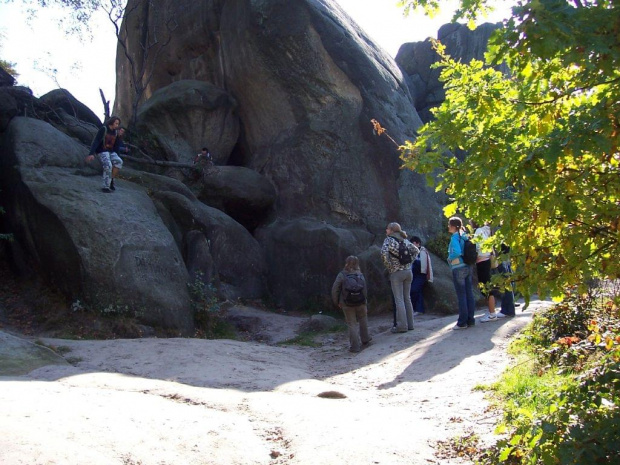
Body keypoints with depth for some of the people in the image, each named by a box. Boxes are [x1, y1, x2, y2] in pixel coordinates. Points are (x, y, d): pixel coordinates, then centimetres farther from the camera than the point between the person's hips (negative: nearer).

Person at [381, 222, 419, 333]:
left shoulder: (389, 240, -7)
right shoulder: (405, 240, 11)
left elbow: (384, 253, -21)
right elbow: (416, 250, 15)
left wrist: (389, 266, -10)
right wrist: (410, 262, 13)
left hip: (396, 273, -6)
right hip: (408, 271, 6)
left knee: (399, 300, -3)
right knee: (407, 299, 12)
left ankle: (402, 325, -3)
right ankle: (410, 324, 16)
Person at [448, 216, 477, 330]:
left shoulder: (455, 237, -12)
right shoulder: (465, 236, 11)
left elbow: (456, 252, -23)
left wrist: (449, 258, -7)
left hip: (458, 268, -8)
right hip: (468, 267, 8)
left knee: (461, 295, -4)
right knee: (469, 293, 9)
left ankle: (462, 322, 0)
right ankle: (470, 319, 14)